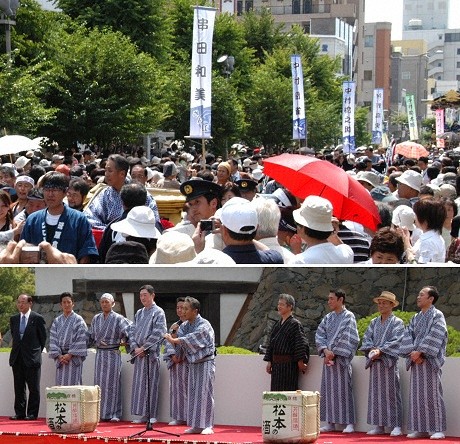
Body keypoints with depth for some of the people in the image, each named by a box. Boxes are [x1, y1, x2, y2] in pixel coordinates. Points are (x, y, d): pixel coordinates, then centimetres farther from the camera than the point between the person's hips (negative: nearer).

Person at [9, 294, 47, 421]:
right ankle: (20, 413, 11)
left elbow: (43, 337, 3)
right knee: (19, 388, 7)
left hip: (32, 358, -5)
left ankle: (32, 413, 4)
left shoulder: (38, 318, -3)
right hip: (17, 357, 5)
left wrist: (37, 351, 5)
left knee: (34, 388, -1)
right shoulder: (13, 319, 11)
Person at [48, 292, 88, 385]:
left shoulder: (78, 320, 0)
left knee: (72, 384, -9)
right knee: (60, 384, 0)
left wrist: (70, 355, -12)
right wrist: (59, 356, -5)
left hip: (74, 358, -4)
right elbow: (53, 339, 8)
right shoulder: (57, 321, 12)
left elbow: (81, 339, -6)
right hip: (60, 359, 4)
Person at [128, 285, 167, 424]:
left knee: (152, 384, -5)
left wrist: (144, 347, -13)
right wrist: (135, 347, -2)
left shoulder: (158, 313, -3)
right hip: (139, 353, 6)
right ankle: (144, 414, 8)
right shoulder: (139, 313, 17)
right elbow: (132, 331, 15)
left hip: (151, 353, -6)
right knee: (140, 384, 4)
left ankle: (152, 415, -2)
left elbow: (158, 333, -11)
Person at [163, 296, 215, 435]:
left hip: (205, 363, -7)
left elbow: (193, 338, -27)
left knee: (204, 394, -8)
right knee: (192, 395, 5)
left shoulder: (204, 325, -13)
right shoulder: (184, 326, 9)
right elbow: (180, 343, 2)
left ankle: (207, 426, -6)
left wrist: (174, 340, -29)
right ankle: (196, 425, 10)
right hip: (192, 364, 7)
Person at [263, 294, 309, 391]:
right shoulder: (277, 325, 14)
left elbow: (301, 343, -13)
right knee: (276, 390, 8)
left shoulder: (295, 324, -8)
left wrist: (301, 361, -17)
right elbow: (271, 343, 17)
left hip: (288, 364, -8)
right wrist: (269, 361, 11)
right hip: (276, 364, 8)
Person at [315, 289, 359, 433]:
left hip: (341, 359, -6)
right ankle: (331, 423, 9)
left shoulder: (348, 317, -4)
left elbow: (347, 339, -12)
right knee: (328, 390, 5)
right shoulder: (328, 318, 14)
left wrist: (334, 353, -13)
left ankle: (349, 423, -4)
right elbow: (319, 335, 8)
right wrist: (325, 350, -9)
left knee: (343, 390, -7)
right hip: (328, 358, 6)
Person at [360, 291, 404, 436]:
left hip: (389, 362, -5)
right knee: (376, 394, 4)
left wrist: (380, 350, -19)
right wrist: (371, 350, -10)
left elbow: (395, 341, -10)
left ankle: (396, 426, -7)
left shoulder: (397, 322, 1)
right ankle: (379, 426, 7)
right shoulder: (374, 323, 17)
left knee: (391, 393, -7)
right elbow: (366, 338, 10)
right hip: (375, 362, 5)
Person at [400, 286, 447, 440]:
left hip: (430, 361, -7)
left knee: (432, 394, -8)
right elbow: (407, 335, 8)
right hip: (416, 361, 7)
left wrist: (420, 352, -17)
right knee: (417, 395, 4)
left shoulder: (437, 316, -2)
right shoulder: (415, 318, 17)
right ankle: (420, 429, 7)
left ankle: (438, 429, -6)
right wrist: (412, 352, -8)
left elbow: (434, 337, -13)